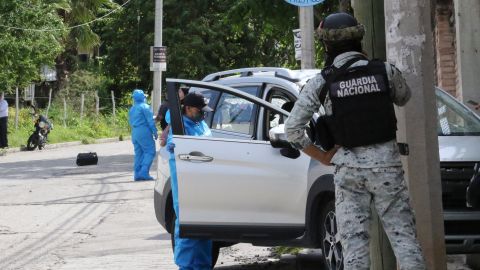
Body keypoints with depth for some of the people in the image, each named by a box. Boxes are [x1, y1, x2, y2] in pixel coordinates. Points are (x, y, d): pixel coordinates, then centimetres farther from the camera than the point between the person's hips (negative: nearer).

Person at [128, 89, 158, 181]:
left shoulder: (132, 109, 16)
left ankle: (137, 174, 8)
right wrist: (155, 132, -7)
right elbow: (150, 121, -11)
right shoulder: (145, 107, -8)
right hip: (144, 132, -8)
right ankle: (144, 172, -19)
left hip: (134, 132, 8)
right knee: (150, 152, -7)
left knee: (138, 153, 12)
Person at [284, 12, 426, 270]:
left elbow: (292, 129, -5)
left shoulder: (320, 83, -4)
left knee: (354, 242, 3)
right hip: (386, 162, 0)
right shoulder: (385, 71, -3)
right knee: (403, 235, 4)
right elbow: (404, 98, 18)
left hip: (348, 167, 0)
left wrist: (323, 157, 4)